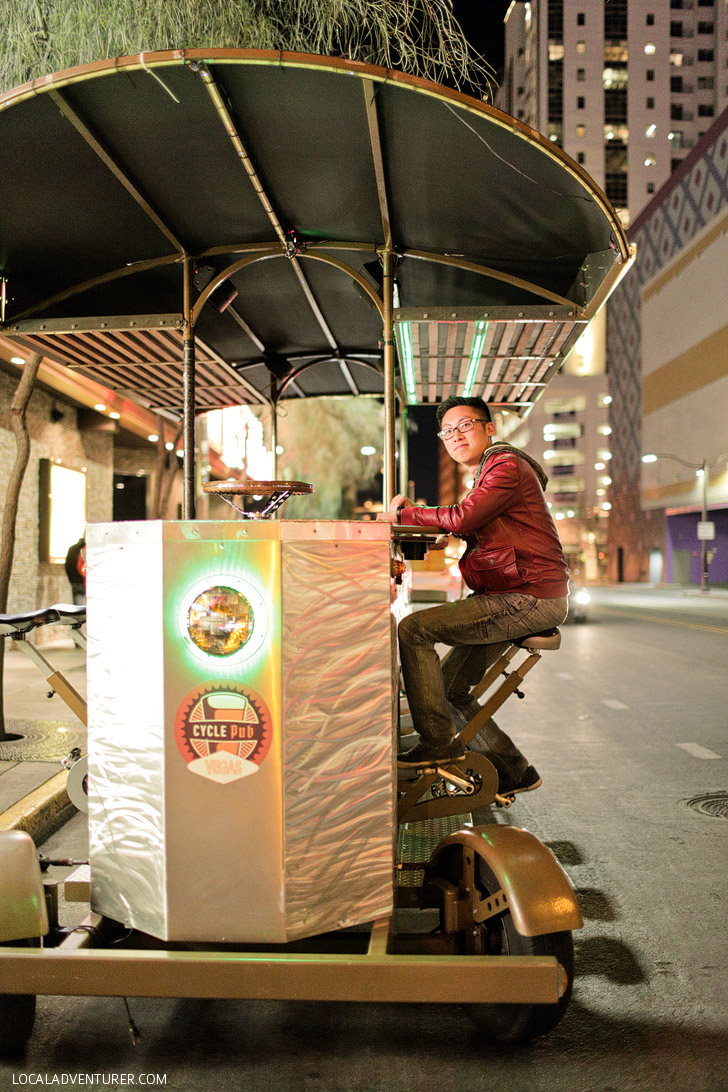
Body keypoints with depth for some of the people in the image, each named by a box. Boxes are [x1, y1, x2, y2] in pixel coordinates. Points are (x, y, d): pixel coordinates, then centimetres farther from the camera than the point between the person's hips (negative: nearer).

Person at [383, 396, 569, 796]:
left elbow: (460, 519, -20)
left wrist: (403, 513, -7)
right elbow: (463, 532, 17)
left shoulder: (506, 465, -8)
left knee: (414, 629, -17)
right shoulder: (486, 476, 25)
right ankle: (513, 770, 19)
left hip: (531, 598, -10)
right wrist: (415, 516, 1)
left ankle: (438, 740, -8)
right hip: (511, 598, 10)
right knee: (449, 688, 11)